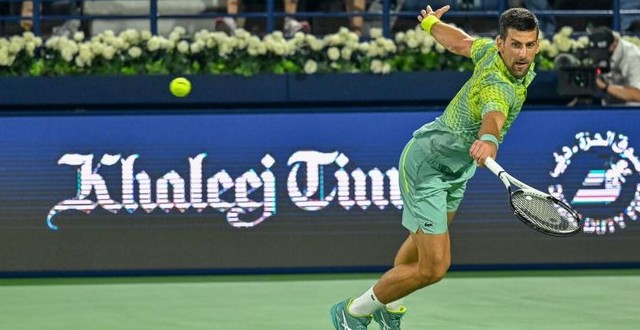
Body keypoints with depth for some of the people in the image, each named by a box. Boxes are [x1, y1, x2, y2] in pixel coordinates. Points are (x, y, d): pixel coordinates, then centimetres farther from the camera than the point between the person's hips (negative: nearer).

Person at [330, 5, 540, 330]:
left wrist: (431, 23, 29)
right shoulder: (498, 86, -37)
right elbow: (493, 116, -61)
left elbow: (461, 42, 8)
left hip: (456, 166, 10)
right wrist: (488, 140, -83)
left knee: (424, 237, 30)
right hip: (426, 167, -10)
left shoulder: (494, 50, -12)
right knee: (433, 268, -11)